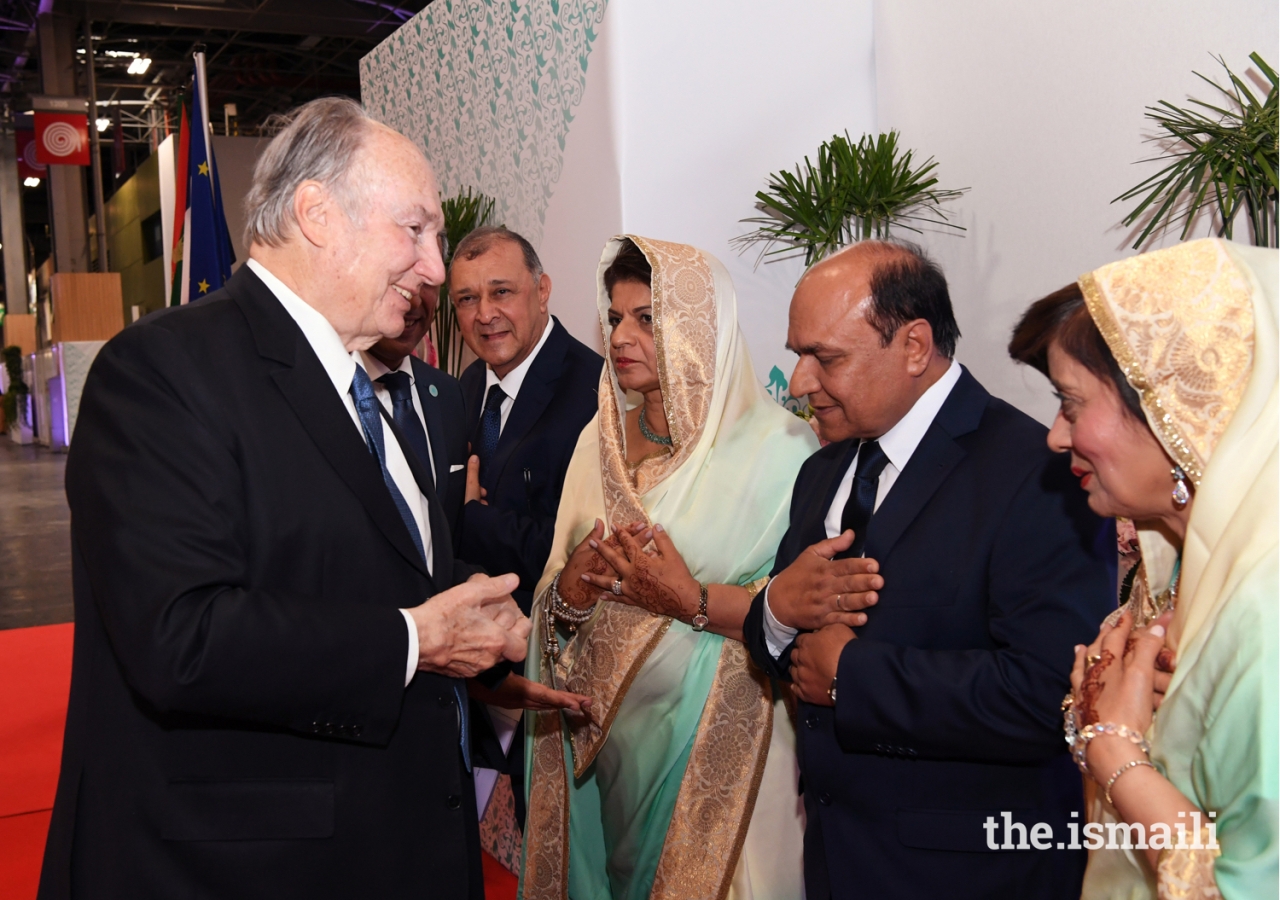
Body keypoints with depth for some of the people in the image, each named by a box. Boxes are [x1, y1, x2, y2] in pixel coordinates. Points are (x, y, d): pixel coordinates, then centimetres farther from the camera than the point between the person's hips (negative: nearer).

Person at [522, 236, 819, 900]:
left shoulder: (774, 443, -10)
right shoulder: (600, 440, 8)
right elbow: (556, 591, 10)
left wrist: (694, 602, -24)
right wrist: (573, 583, -11)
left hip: (716, 740, -5)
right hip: (604, 728, 5)